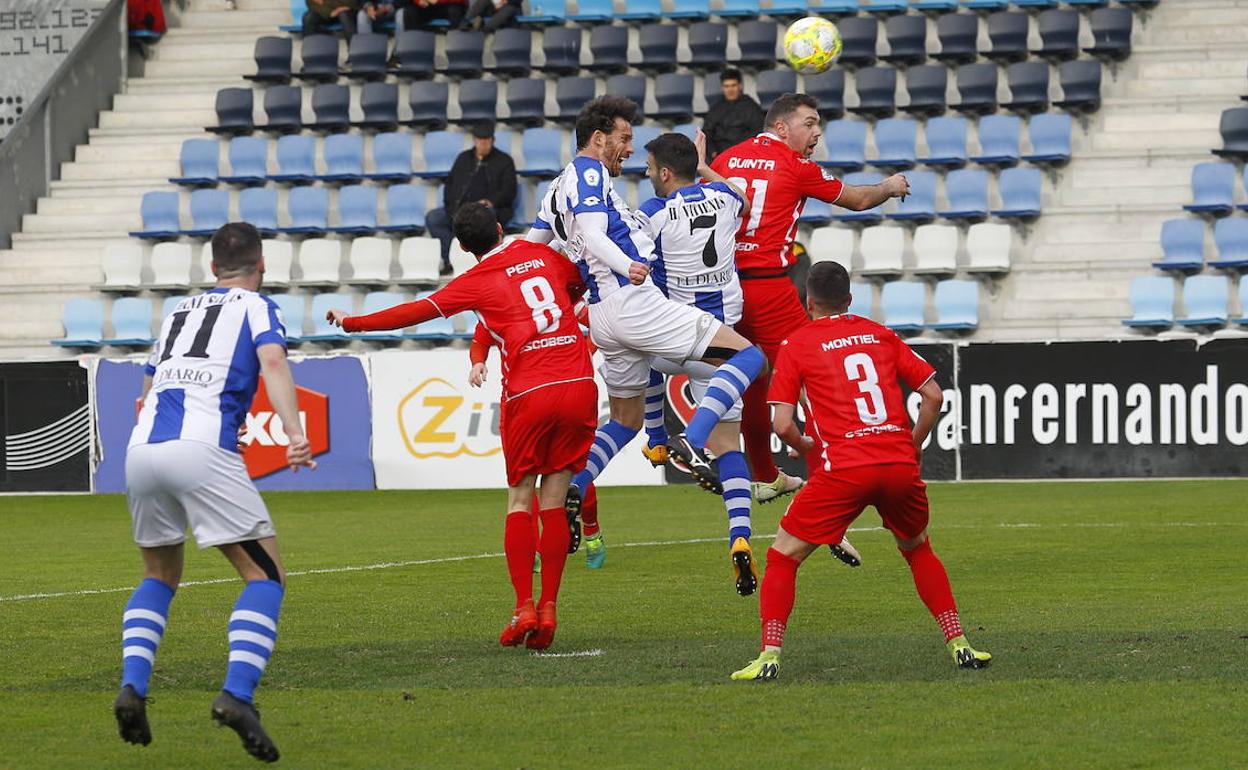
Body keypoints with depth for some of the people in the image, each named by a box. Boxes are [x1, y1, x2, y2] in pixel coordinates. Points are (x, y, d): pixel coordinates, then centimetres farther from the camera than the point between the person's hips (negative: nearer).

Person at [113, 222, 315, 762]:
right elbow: (272, 362, -8)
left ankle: (132, 685, 5)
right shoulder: (256, 308, 13)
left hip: (141, 449, 6)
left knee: (160, 576, 26)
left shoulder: (177, 313, 29)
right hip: (202, 449, -6)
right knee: (265, 576, 1)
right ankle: (236, 694, -20)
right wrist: (295, 434, -20)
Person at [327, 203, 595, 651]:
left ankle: (524, 608, -5)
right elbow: (582, 285, 34)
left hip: (529, 395, -3)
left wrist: (353, 323, 12)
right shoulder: (542, 256, 15)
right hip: (578, 385, 3)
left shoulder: (477, 282, 2)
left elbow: (418, 312, 2)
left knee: (519, 502, 8)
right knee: (554, 504, 7)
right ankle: (548, 610, 1)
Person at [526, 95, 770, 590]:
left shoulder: (561, 185, 21)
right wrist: (627, 267, -37)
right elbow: (592, 234, -21)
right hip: (635, 302, -9)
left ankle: (570, 493, 10)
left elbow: (530, 244, 25)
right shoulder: (589, 173, -6)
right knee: (747, 355, -11)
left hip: (604, 316, 10)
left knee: (625, 419, 24)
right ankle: (691, 443, -28)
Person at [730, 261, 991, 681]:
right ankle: (958, 643, 20)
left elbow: (783, 424, 0)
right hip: (900, 466, 4)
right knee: (918, 550, 28)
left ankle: (769, 655, -5)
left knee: (783, 555, 9)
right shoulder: (880, 334, 17)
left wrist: (804, 445, 20)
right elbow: (933, 395, 11)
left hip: (844, 469, -4)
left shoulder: (796, 344, 7)